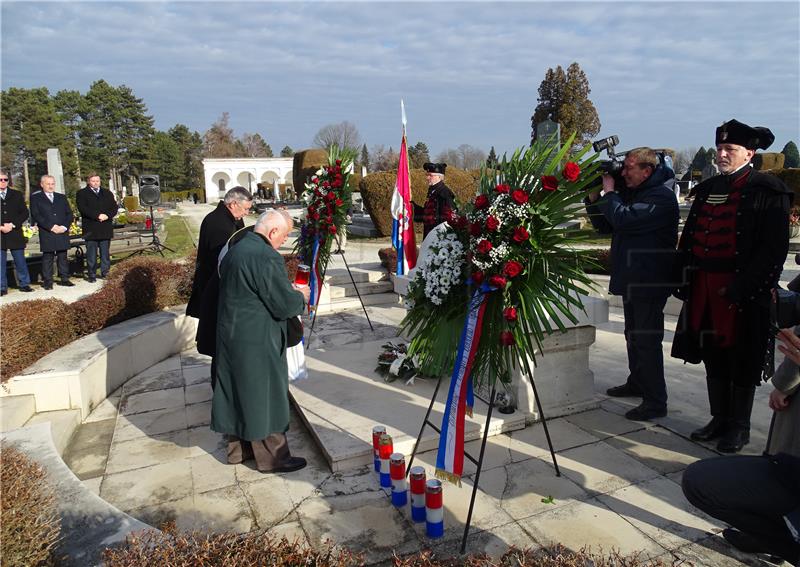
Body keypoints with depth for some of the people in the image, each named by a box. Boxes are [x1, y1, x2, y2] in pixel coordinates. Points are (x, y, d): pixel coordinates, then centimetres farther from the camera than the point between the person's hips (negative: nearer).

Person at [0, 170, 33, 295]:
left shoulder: (17, 195, 10)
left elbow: (25, 213, 5)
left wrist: (13, 224, -9)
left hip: (15, 234, 1)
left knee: (20, 261, 4)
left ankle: (24, 284, 12)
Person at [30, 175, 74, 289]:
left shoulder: (61, 197, 17)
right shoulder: (35, 198, 6)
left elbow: (69, 214, 12)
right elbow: (35, 215, -5)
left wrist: (64, 226, -5)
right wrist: (51, 227, -13)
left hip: (63, 232, 3)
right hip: (46, 234, -3)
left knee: (63, 256, 6)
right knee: (47, 257, -1)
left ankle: (64, 279, 12)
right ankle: (47, 281, 3)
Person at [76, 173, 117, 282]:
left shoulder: (107, 193, 18)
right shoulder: (82, 194, 5)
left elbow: (114, 207, 9)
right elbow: (83, 209, -9)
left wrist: (107, 216, -10)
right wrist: (98, 216, -18)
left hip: (106, 229, 3)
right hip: (90, 229, -3)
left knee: (106, 254, 6)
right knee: (91, 254, 0)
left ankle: (106, 274, 11)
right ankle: (91, 275, 5)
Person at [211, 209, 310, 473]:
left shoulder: (234, 251, 8)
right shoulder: (267, 258, -23)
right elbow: (285, 305, -22)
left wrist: (288, 290, 14)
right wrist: (301, 297, -1)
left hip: (230, 335, 9)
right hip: (257, 342, -9)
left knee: (238, 391, 19)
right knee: (264, 396, 5)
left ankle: (238, 448, 35)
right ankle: (272, 458, 20)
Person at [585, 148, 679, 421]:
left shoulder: (661, 196, -16)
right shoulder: (632, 193, 13)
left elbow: (624, 219, -29)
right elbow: (605, 225, 14)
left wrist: (609, 190, -15)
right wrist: (593, 196, 1)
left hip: (649, 283, -10)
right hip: (631, 279, 10)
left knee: (647, 341, -5)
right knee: (633, 335, 20)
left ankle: (655, 402, 4)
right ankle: (637, 383, 36)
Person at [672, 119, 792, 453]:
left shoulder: (768, 191, -6)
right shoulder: (707, 189, 13)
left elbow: (774, 249, -12)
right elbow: (689, 238, 14)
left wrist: (739, 288, -17)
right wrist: (685, 280, 7)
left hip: (744, 294, -6)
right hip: (704, 291, 6)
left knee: (742, 362, 6)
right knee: (713, 357, 14)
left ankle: (739, 427, 21)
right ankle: (719, 419, 29)